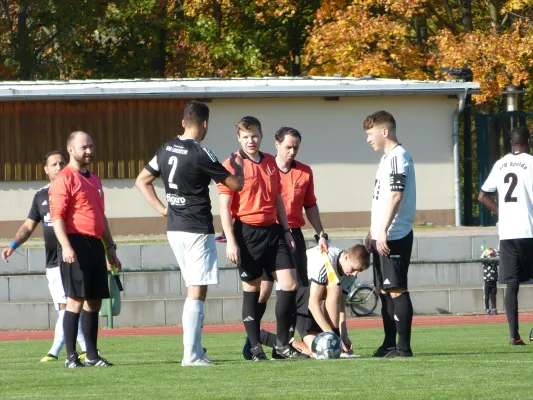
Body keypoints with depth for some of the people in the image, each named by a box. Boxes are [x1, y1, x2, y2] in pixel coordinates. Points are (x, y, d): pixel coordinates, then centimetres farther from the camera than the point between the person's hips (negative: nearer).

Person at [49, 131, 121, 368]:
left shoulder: (94, 180, 20)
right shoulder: (64, 180, -6)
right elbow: (57, 217, -14)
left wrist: (110, 247, 23)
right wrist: (66, 247, -24)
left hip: (95, 245, 8)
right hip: (77, 244, -8)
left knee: (94, 302, 8)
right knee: (75, 301, -8)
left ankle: (92, 355, 13)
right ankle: (71, 357, -7)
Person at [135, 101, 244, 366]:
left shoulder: (167, 150, 7)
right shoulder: (201, 154, -15)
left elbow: (142, 181, 17)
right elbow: (236, 184, -9)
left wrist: (161, 208, 13)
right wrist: (239, 165, 12)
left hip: (174, 228, 7)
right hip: (197, 230, -7)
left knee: (194, 290, 17)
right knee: (197, 293, -5)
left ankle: (194, 351, 17)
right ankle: (192, 355, -7)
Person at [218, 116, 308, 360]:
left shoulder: (270, 163, 13)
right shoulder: (232, 165, -6)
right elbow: (224, 206, -9)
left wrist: (286, 231, 16)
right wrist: (230, 241, -14)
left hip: (273, 230, 6)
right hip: (248, 232, -6)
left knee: (289, 284, 0)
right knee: (252, 289, 0)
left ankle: (282, 344, 10)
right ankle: (255, 348, 7)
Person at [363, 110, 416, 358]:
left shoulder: (397, 157, -13)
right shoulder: (387, 158, 19)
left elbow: (395, 196, -22)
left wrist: (383, 232, -24)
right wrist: (373, 233, 24)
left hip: (394, 236, -10)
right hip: (383, 237, 10)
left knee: (396, 290, -10)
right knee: (384, 290, 13)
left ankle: (404, 347, -10)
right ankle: (389, 344, 19)